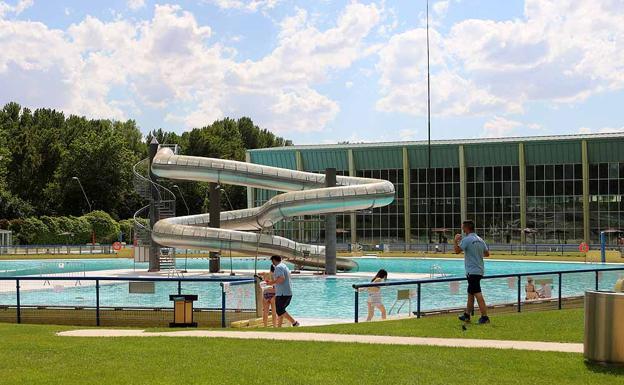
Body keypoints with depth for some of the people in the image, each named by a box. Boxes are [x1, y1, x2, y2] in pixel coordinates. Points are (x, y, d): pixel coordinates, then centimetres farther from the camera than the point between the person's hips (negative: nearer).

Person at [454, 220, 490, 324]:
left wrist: (456, 241, -2)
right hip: (479, 270, 9)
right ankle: (467, 315, 25)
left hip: (472, 271, -9)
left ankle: (485, 317, -12)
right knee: (470, 293, 17)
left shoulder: (466, 240, -14)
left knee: (477, 294, -9)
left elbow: (457, 251, -17)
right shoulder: (480, 240, 10)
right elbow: (487, 253, 13)